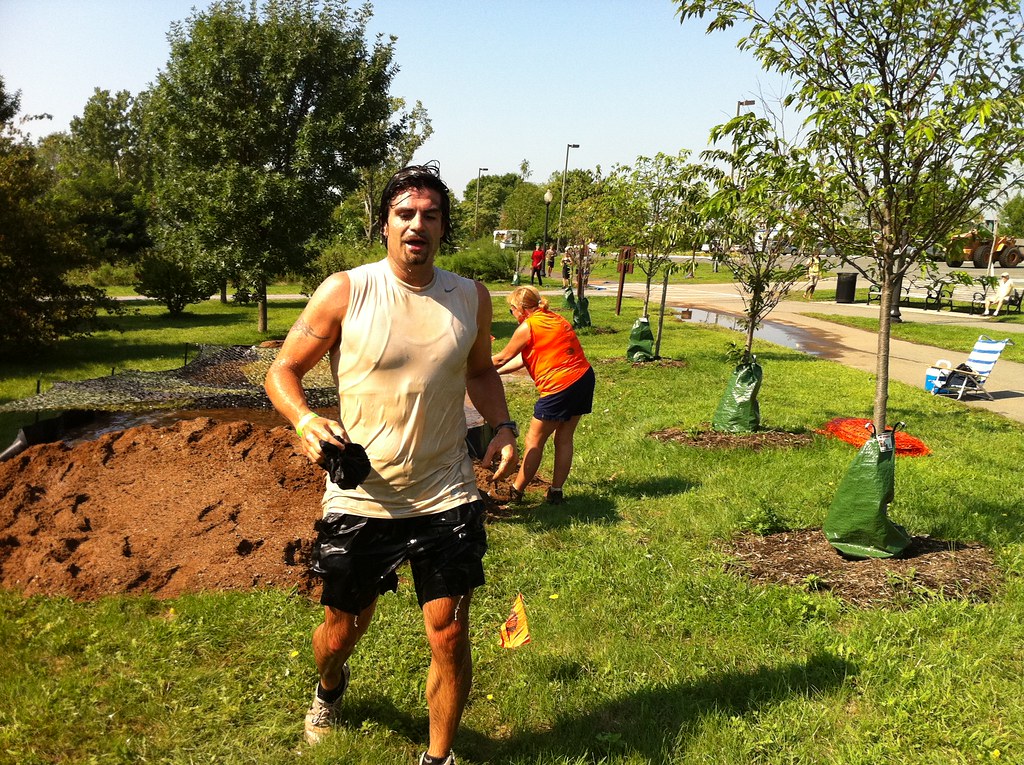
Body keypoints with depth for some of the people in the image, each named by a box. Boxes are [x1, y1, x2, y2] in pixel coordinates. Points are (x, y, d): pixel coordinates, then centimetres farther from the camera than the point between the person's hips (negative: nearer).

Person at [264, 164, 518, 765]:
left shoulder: (472, 297, 2)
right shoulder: (345, 292, -8)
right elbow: (283, 371, -3)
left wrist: (503, 427, 1)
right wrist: (304, 420, -24)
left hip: (447, 499, 2)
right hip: (360, 498, -1)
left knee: (450, 637, 1)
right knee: (342, 633, 16)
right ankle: (331, 688, 55)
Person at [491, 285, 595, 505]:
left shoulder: (527, 328, -8)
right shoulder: (553, 318, 17)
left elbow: (502, 358, 3)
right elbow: (523, 358, 21)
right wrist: (494, 373, 24)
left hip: (560, 387, -8)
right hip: (584, 378, 8)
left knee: (534, 441, 5)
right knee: (564, 438, 15)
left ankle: (516, 491, 16)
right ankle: (556, 491, 22)